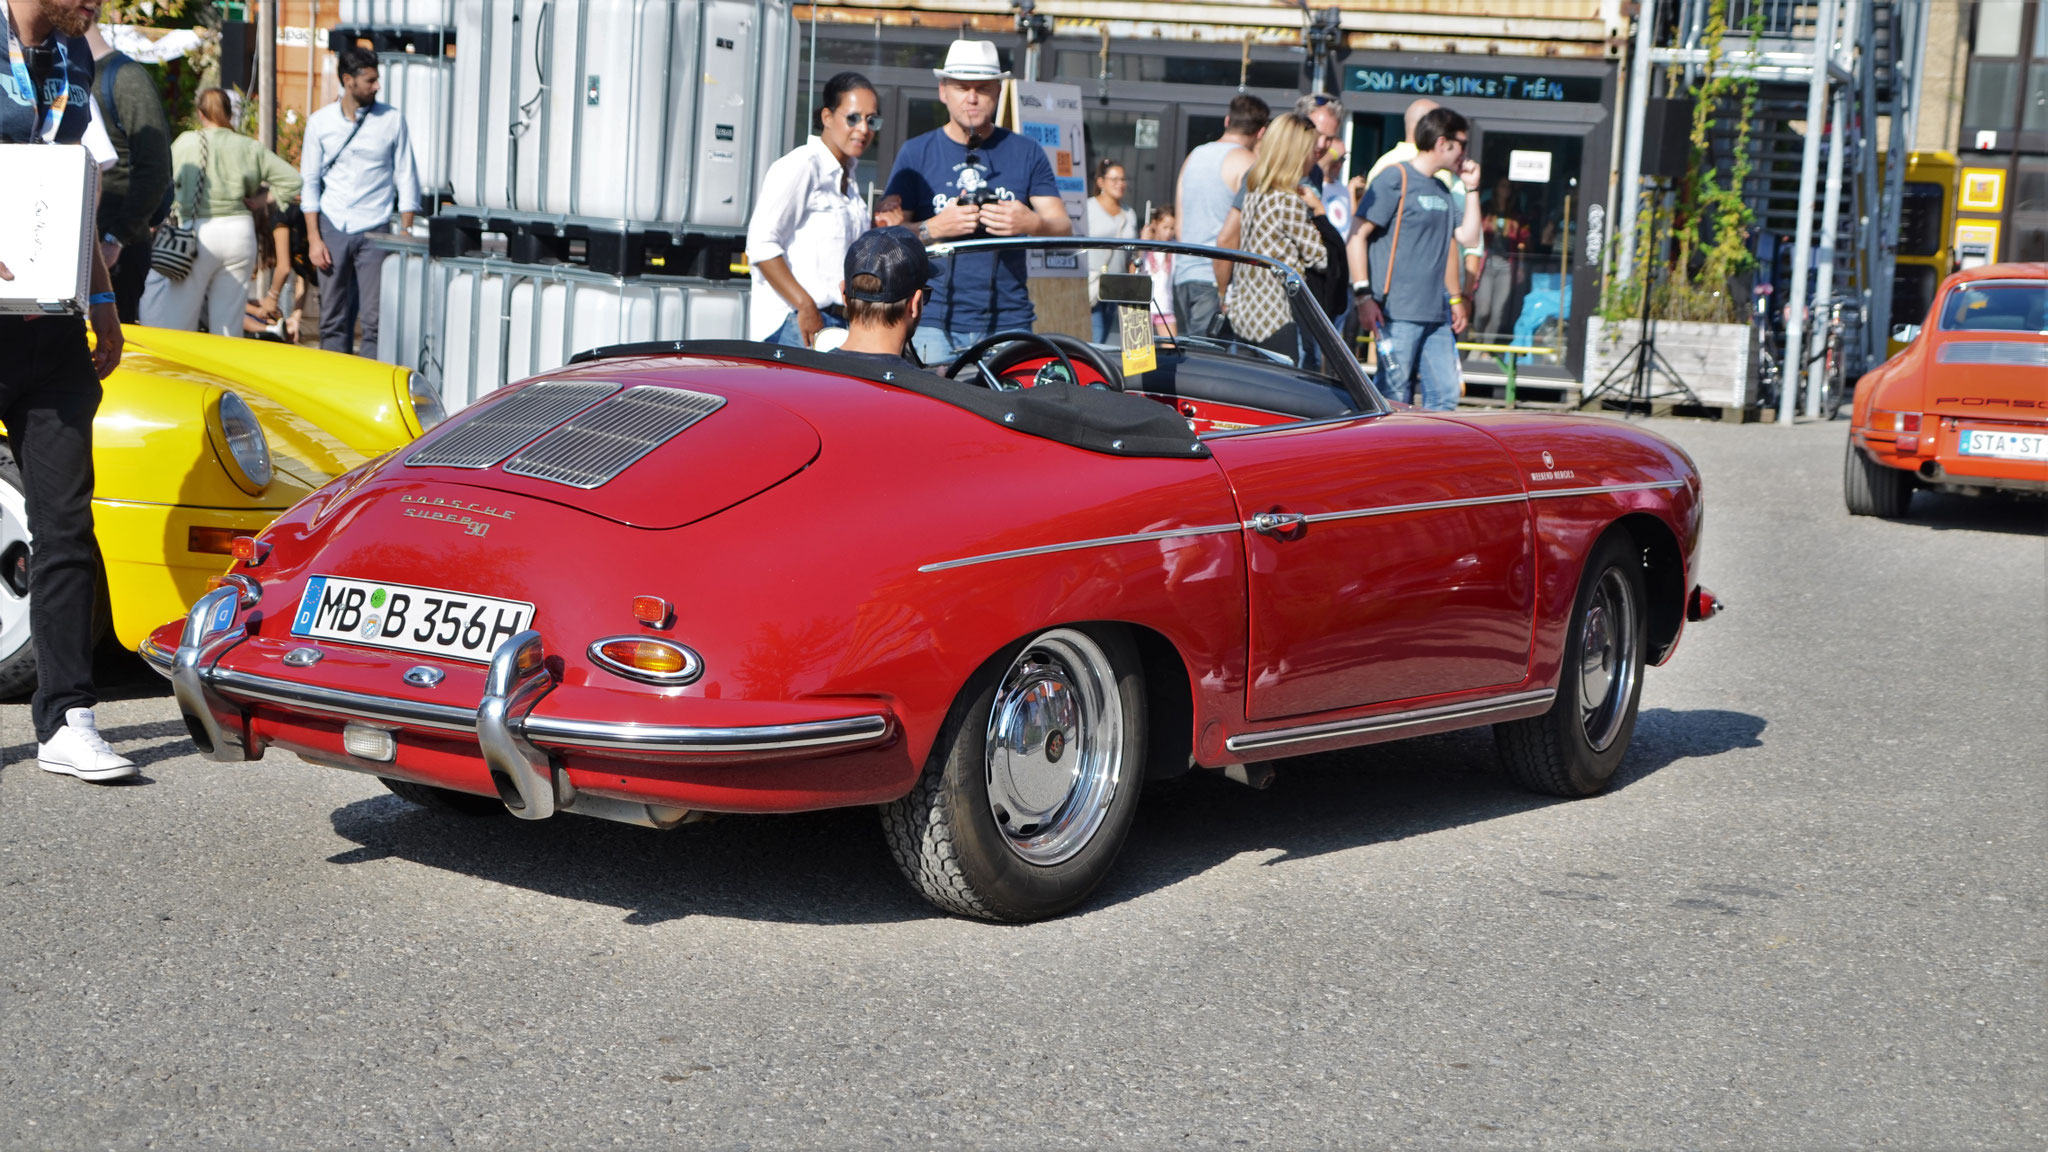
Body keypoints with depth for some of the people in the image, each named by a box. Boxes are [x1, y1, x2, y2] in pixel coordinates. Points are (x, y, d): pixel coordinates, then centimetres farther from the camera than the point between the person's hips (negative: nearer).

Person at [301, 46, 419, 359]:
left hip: (374, 231, -1)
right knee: (333, 320, 5)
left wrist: (406, 235, -2)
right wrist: (314, 239, -1)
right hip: (332, 230, 1)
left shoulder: (392, 120, 2)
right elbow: (309, 183, 6)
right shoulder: (320, 122, 4)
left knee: (375, 321, -6)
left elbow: (406, 178, 4)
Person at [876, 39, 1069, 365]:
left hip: (1009, 324, 1)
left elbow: (1064, 230, 6)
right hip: (934, 322, -1)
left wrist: (1032, 224, -16)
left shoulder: (1026, 153, 13)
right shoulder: (916, 153, 10)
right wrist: (934, 228, -15)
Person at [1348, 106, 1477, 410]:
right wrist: (1363, 295, -16)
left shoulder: (1442, 190, 18)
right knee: (1395, 400, -5)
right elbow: (1358, 235, -11)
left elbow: (1457, 242, 24)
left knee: (1445, 396, 4)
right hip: (1399, 313, -8)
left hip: (1437, 314, 8)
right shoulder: (1395, 178, -5)